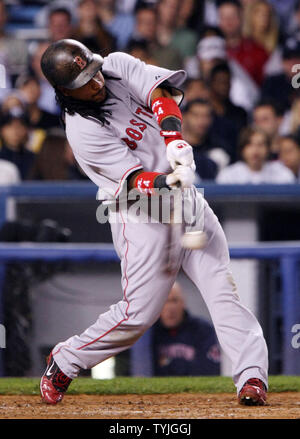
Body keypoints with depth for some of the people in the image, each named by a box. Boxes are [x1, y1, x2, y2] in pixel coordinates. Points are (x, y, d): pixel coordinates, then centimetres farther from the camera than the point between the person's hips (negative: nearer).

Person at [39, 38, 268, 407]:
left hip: (186, 198, 6)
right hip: (141, 214, -6)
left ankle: (252, 375, -13)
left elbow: (162, 91, -14)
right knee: (139, 312, -6)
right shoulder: (83, 132, -17)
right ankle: (63, 362, 14)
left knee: (222, 289, -8)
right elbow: (134, 179, -23)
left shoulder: (118, 66, -1)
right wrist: (168, 180, -43)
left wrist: (175, 141, -31)